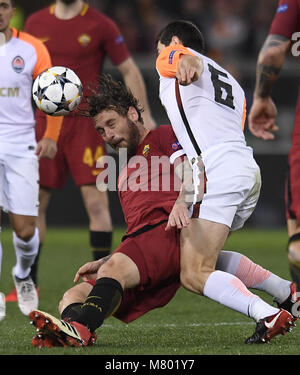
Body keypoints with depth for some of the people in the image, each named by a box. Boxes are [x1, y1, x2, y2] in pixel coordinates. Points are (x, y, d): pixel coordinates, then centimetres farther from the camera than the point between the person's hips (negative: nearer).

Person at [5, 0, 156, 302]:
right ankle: (29, 283, 15)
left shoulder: (100, 26, -1)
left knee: (96, 202, -10)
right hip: (46, 122, 3)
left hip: (86, 124, -3)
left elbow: (129, 70, 3)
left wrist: (144, 114, -4)